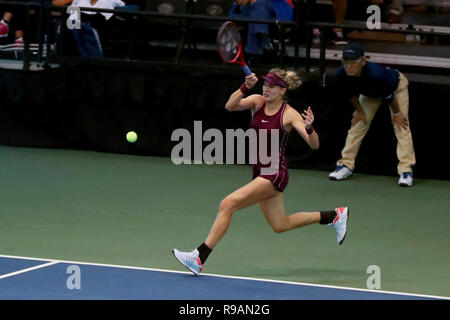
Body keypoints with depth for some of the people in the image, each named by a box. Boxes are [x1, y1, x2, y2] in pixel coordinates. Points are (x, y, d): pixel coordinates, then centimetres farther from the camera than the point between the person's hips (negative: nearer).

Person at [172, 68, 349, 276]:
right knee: (280, 225, 20)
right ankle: (335, 216, 37)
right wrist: (245, 87, -29)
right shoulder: (257, 101, 2)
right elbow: (230, 106, -15)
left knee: (227, 204, -18)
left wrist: (309, 128, -37)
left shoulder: (289, 114, -12)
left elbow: (314, 145, -17)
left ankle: (199, 257, -16)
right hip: (260, 171, 8)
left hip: (275, 174, -8)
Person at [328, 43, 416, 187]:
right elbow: (351, 94, -9)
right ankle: (346, 165, 12)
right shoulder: (340, 76, -32)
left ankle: (406, 170, -15)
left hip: (396, 86, -5)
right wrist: (359, 111, 0)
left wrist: (396, 113, -16)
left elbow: (389, 95, -29)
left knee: (401, 126, -14)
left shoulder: (376, 74, -47)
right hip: (370, 93, 5)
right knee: (357, 125, 2)